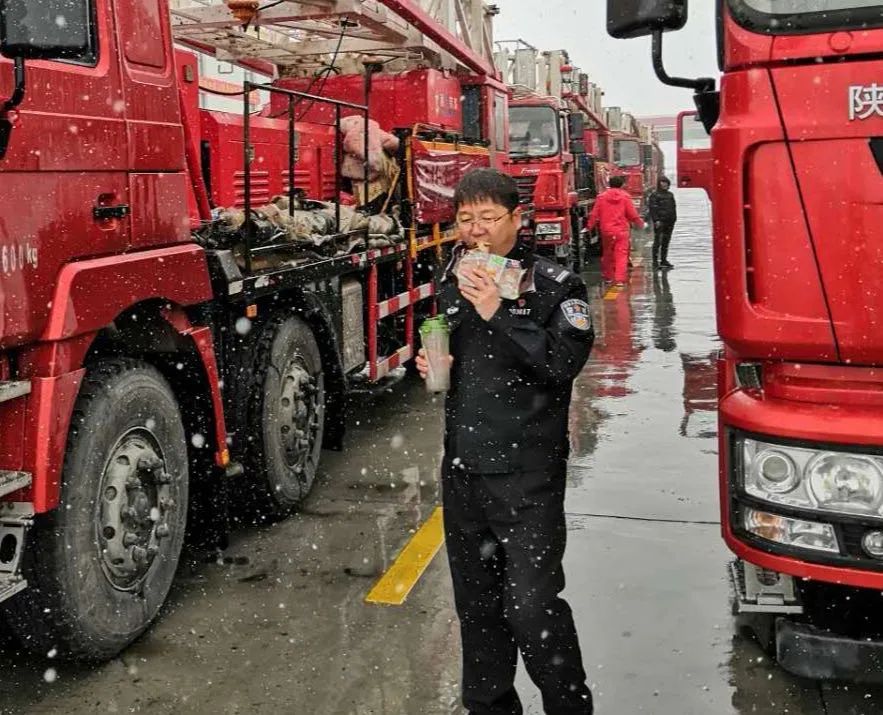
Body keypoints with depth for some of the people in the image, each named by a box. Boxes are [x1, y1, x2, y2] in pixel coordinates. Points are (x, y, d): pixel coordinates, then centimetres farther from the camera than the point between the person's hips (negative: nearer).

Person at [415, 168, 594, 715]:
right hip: (462, 468, 6)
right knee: (476, 603, 15)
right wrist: (431, 364, 4)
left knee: (532, 607, -8)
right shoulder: (454, 282, 11)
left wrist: (498, 312, -24)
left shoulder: (554, 286, -7)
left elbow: (563, 362, -21)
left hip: (527, 472, -6)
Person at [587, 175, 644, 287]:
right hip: (622, 231, -2)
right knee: (621, 255, -2)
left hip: (606, 231, 2)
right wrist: (640, 224, 15)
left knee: (607, 254, 16)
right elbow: (633, 215, -1)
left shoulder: (601, 197, 0)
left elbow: (594, 214, -1)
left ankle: (608, 277, 26)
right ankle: (620, 279, -10)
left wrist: (590, 227, 9)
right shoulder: (625, 197, -3)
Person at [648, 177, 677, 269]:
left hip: (669, 222, 7)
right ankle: (655, 261, -6)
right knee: (657, 242, -7)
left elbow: (673, 207, 21)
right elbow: (653, 208, -10)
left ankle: (664, 260, 17)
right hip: (659, 222, -7)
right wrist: (656, 220, -19)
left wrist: (674, 219, 12)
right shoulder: (654, 195, -3)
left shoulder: (670, 195, 17)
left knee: (666, 242, 10)